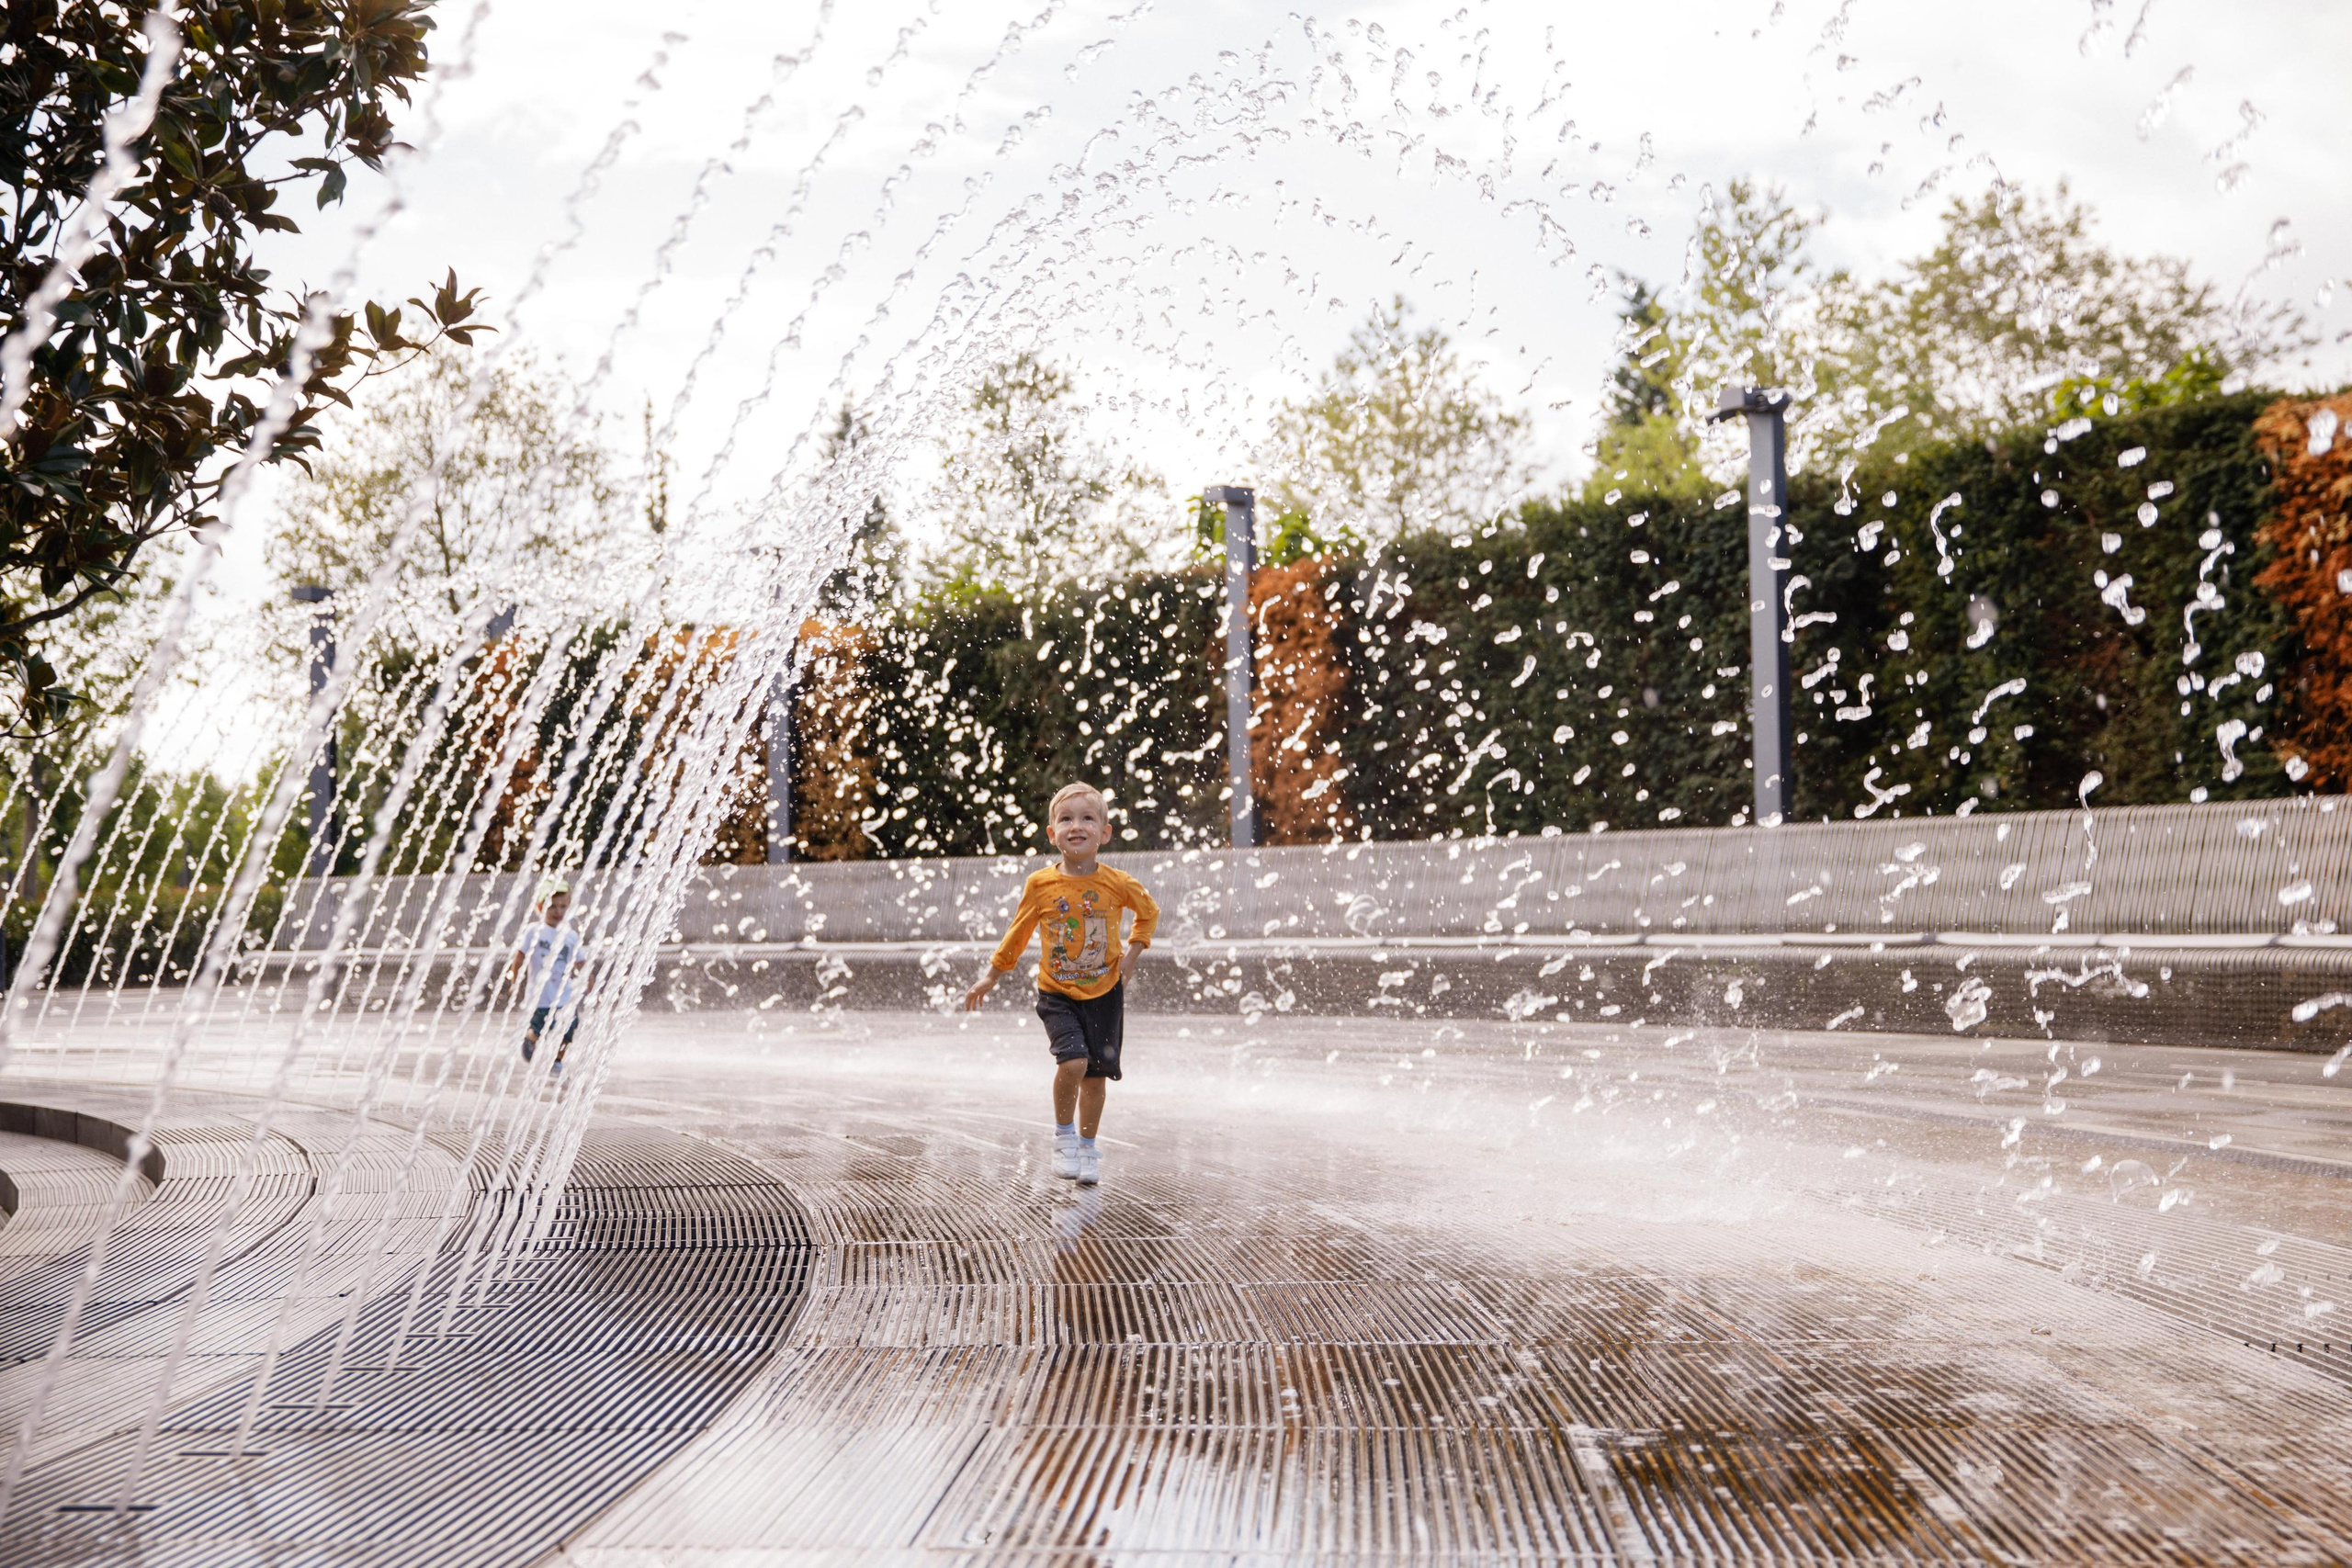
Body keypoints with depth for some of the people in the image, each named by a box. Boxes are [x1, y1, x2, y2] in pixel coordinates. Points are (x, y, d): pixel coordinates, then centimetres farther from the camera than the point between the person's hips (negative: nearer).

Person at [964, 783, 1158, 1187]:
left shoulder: (1118, 884, -9)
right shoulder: (1040, 884, -9)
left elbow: (1149, 913, 12)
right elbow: (1018, 933, 5)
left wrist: (1132, 953, 1)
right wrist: (990, 977, 10)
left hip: (1105, 992, 1)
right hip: (1058, 994, -1)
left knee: (1096, 1073, 5)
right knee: (1072, 1062, -20)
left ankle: (1087, 1147, 25)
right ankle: (1064, 1135, 4)